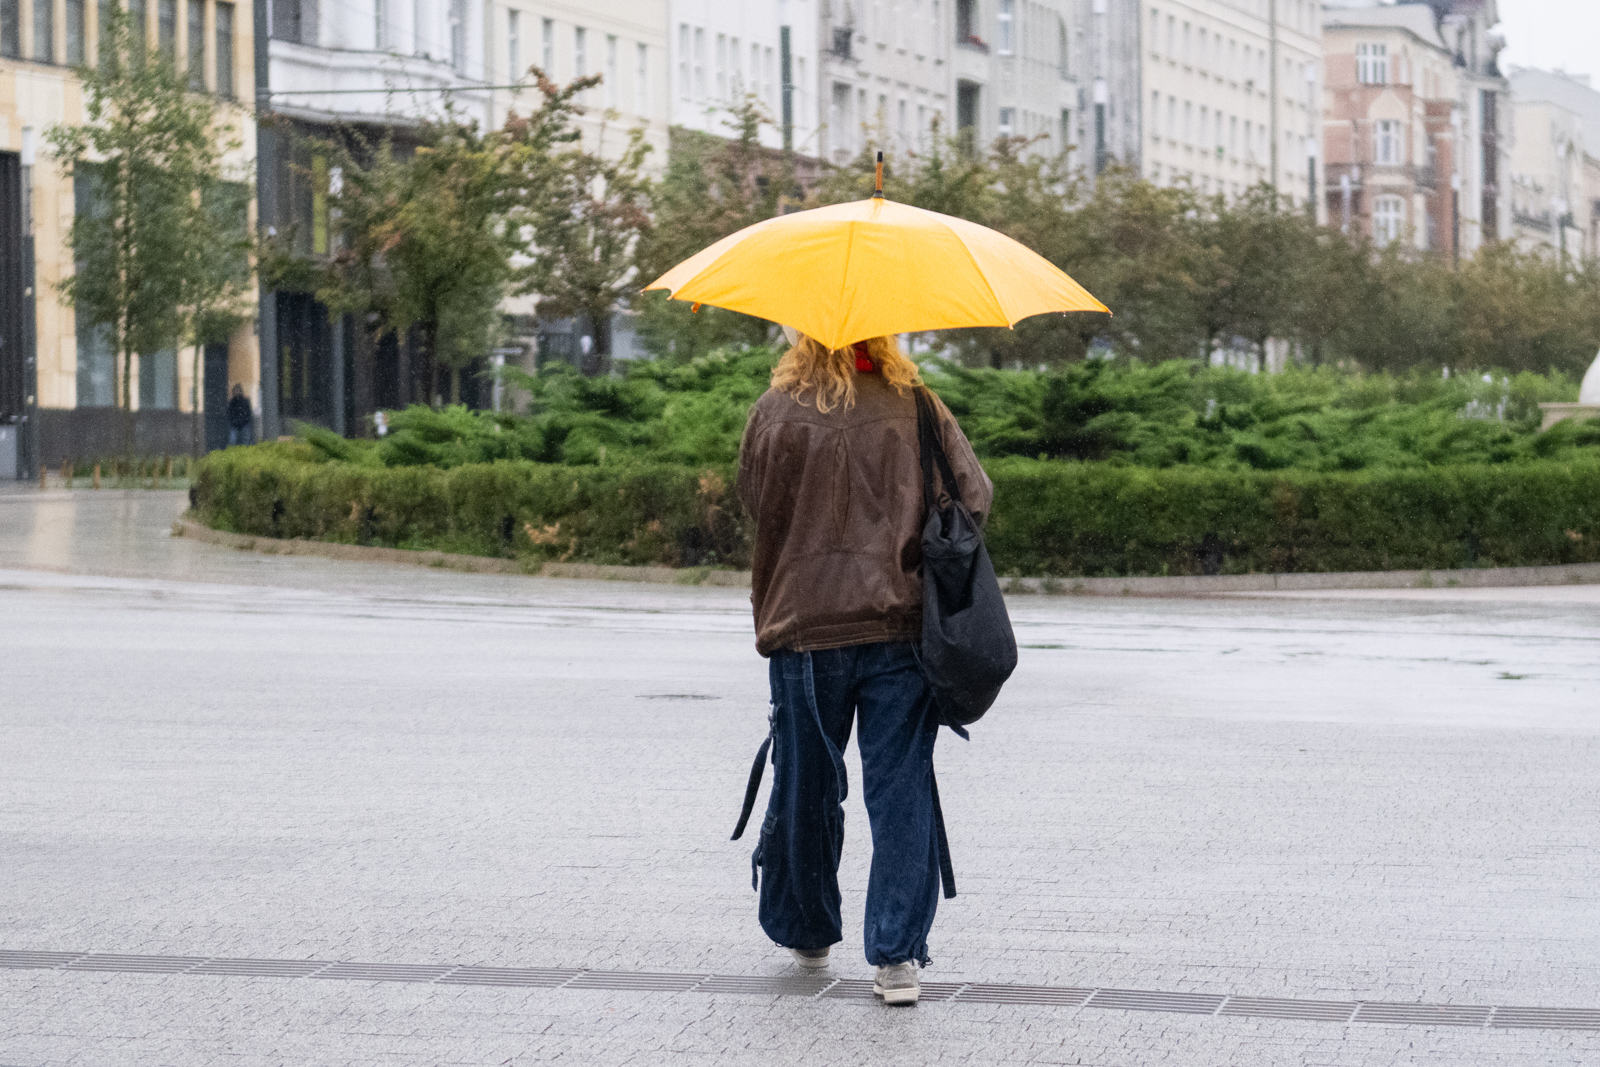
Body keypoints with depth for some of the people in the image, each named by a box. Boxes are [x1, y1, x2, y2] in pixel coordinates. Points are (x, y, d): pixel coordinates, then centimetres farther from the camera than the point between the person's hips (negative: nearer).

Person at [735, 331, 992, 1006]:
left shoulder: (774, 412, -2)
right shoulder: (919, 408, 0)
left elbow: (753, 500, 7)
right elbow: (975, 495, 1)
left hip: (803, 627, 0)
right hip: (902, 626, 0)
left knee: (805, 789, 15)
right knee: (902, 791, 2)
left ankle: (805, 933, 30)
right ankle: (899, 956, -3)